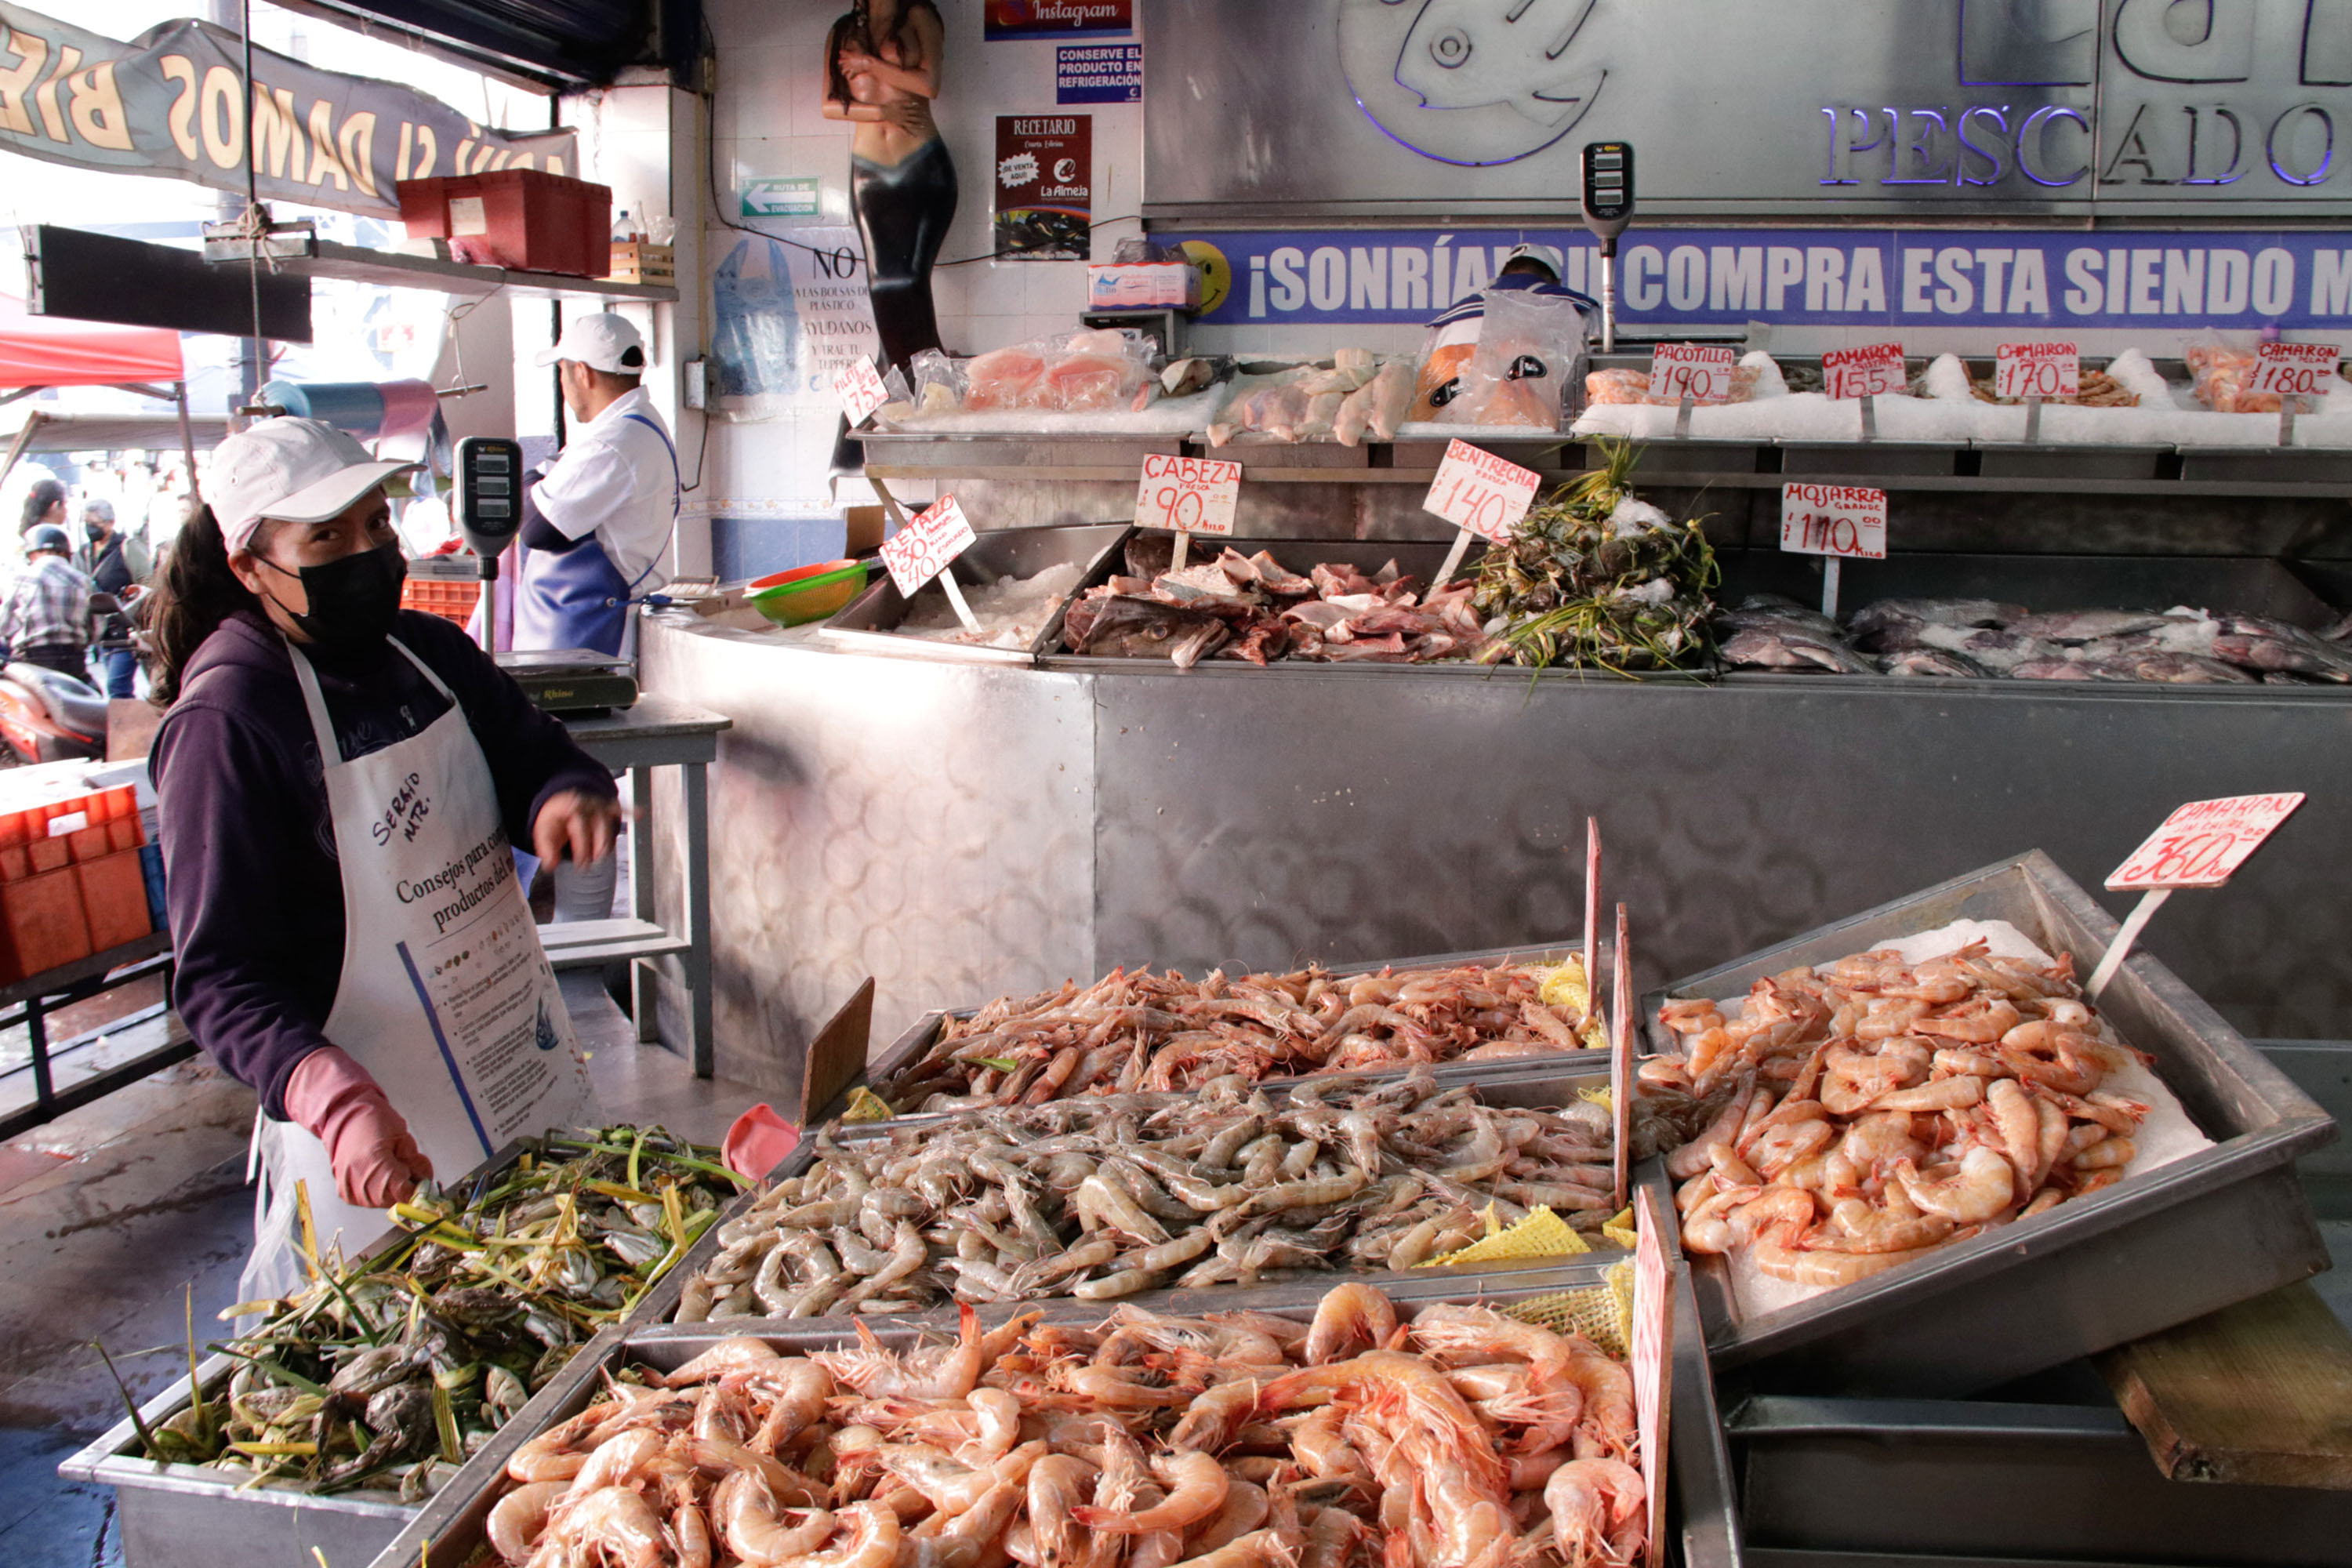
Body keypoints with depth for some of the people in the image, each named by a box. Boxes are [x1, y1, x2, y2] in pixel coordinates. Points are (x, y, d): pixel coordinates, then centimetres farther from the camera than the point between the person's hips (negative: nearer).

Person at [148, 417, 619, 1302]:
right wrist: (336, 1097, -39)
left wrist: (568, 797, -15)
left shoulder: (429, 652, 2)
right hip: (384, 1133, -7)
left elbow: (536, 758, 11)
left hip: (527, 1066, 7)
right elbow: (221, 979, -22)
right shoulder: (225, 723, -19)